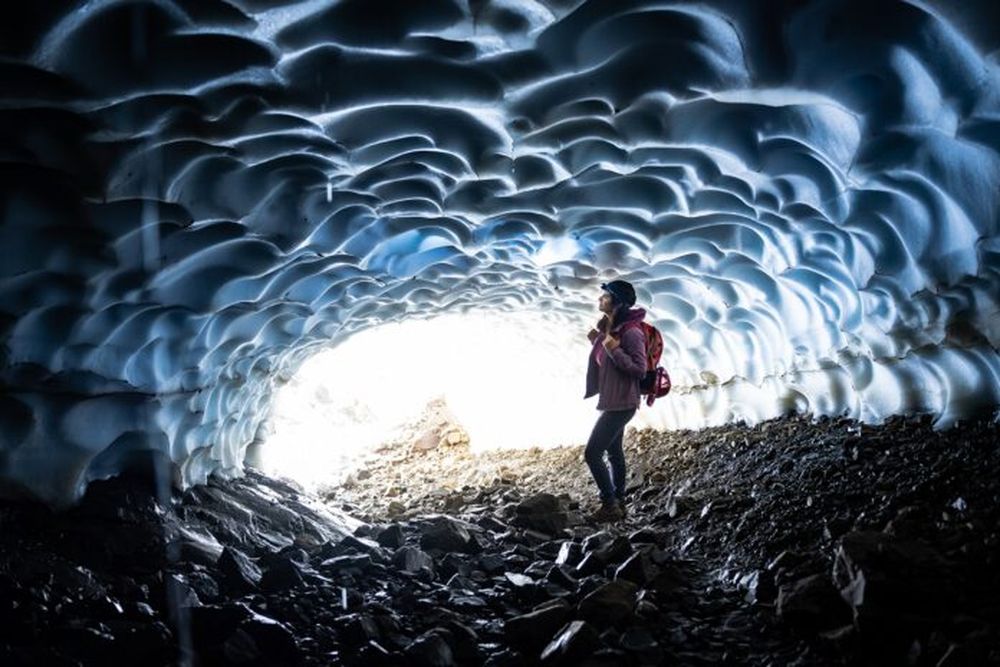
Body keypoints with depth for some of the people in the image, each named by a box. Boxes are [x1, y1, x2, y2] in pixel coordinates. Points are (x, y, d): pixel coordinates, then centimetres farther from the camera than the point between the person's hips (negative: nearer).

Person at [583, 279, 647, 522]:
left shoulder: (631, 332, -20)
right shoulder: (607, 327, 8)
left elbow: (639, 369, -20)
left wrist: (614, 349, -25)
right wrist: (597, 342, 5)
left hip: (621, 403, -10)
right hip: (612, 401, 10)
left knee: (592, 453, -9)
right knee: (614, 452, 16)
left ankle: (610, 506, 1)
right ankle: (618, 504, 25)